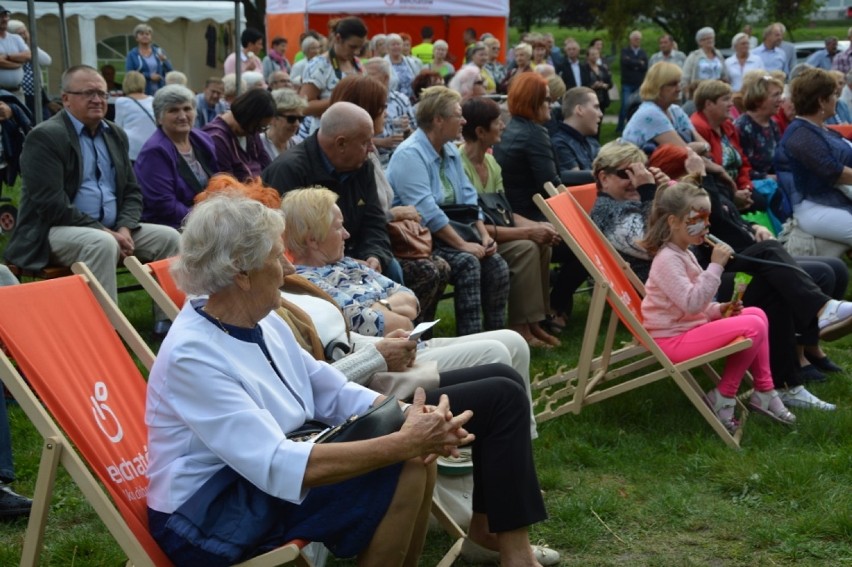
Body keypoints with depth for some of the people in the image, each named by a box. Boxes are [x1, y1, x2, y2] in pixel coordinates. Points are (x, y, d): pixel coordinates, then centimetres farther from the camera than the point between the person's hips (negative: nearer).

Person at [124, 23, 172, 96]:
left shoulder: (158, 51, 10)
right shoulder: (132, 55, 3)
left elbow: (170, 71, 7)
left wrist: (164, 60, -12)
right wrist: (149, 76, -13)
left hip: (159, 92, 2)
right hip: (142, 93, -2)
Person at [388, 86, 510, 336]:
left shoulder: (451, 152, 15)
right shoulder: (410, 155, -15)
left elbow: (468, 199, 13)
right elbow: (426, 212, -23)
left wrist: (484, 235, -3)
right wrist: (463, 244, -23)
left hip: (450, 232, 8)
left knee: (497, 265, -13)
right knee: (467, 263, -29)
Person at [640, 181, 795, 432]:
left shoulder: (684, 253, 15)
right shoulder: (667, 260, -18)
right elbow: (691, 303, -30)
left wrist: (719, 309, 5)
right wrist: (715, 266, -28)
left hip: (690, 327, 11)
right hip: (673, 339, -11)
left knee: (757, 314, 12)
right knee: (753, 327, -18)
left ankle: (763, 391, 12)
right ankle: (723, 397, -7)